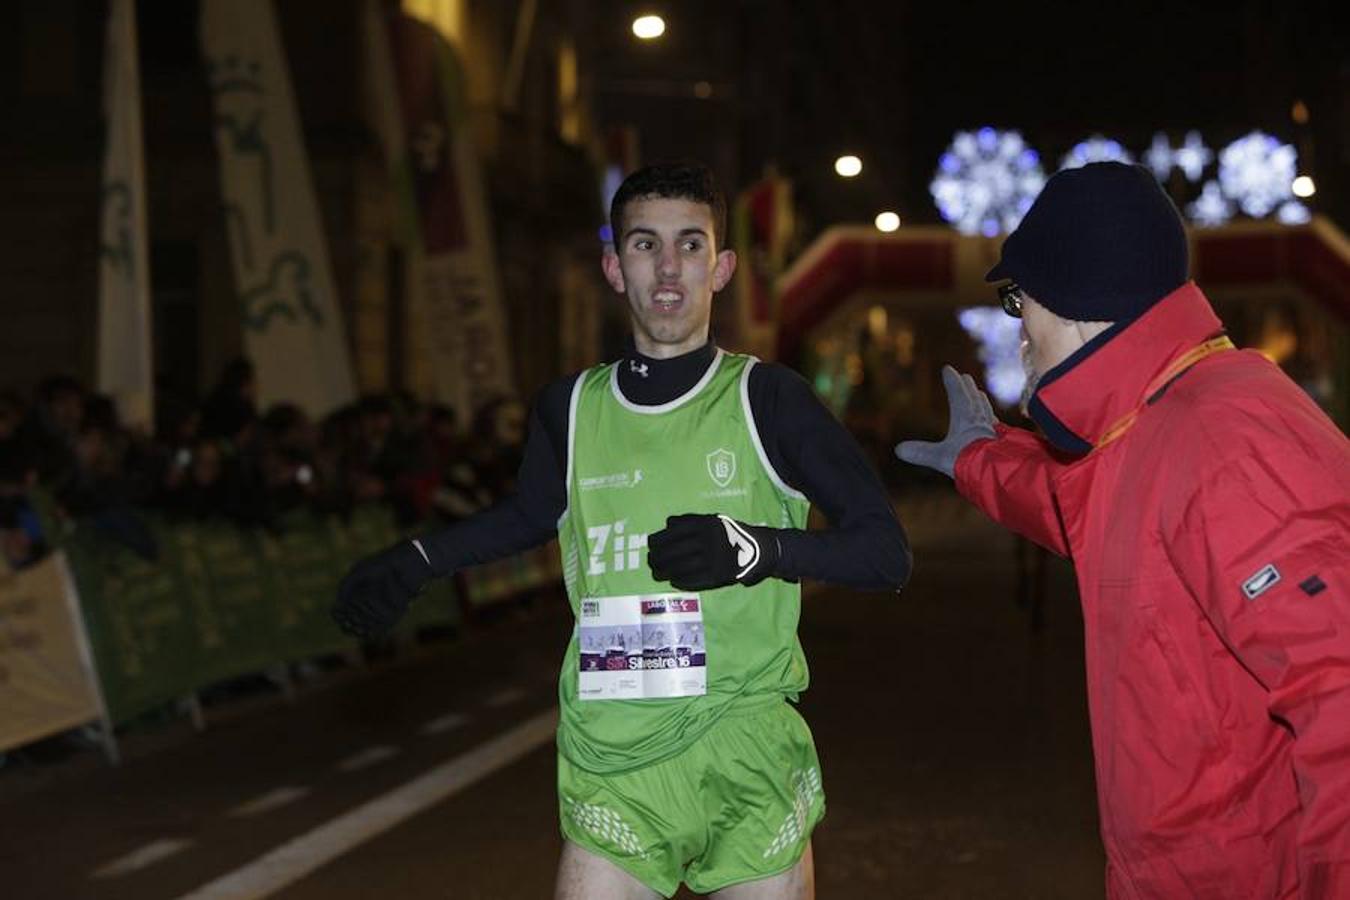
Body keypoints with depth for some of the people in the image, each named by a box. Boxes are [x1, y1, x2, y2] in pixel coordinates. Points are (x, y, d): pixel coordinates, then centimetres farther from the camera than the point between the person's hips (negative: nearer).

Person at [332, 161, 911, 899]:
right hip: (612, 774, 2)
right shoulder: (570, 409, 6)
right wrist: (414, 562, 22)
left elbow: (886, 552, -4)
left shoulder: (765, 400, -4)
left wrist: (761, 548, -18)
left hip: (749, 767, -2)